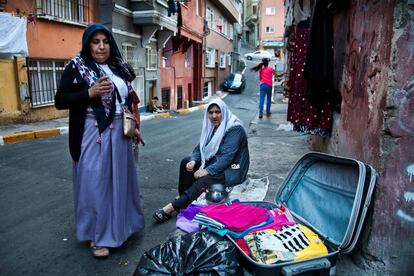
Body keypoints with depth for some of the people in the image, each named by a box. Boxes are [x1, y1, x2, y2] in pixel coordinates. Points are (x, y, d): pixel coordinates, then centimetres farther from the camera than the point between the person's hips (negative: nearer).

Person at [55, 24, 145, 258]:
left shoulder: (118, 68, 11)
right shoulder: (76, 67, -4)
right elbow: (60, 101, -8)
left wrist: (135, 127, 14)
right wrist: (90, 92, -21)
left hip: (119, 133, 6)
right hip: (93, 134, -5)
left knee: (119, 178, 14)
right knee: (95, 181, 0)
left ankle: (120, 224, 33)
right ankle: (98, 235, 15)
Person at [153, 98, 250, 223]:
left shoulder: (235, 129, -18)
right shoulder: (211, 126, 5)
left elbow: (227, 156, -25)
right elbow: (200, 147, 3)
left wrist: (208, 170, -31)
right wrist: (193, 161, -18)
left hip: (232, 168, -8)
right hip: (216, 162, 8)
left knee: (204, 179, -31)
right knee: (186, 162, -11)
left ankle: (173, 207, -24)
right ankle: (183, 198, -9)